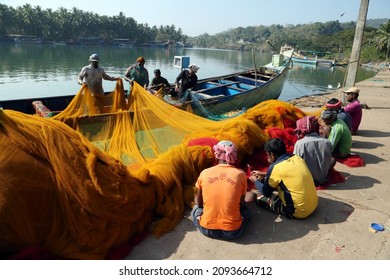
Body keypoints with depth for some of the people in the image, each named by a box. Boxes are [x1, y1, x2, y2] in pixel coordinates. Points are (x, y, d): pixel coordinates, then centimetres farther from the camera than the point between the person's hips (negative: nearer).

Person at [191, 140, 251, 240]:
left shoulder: (204, 173, -3)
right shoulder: (240, 174, -5)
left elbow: (199, 203, 8)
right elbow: (241, 203, 7)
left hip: (206, 229, 0)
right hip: (232, 232, 0)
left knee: (196, 208, 32)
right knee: (245, 209, 30)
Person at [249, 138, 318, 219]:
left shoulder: (275, 167, -18)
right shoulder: (296, 157, 1)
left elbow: (266, 192, -3)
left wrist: (255, 180, 16)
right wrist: (264, 174, 25)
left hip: (299, 211, -8)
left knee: (260, 199, 6)